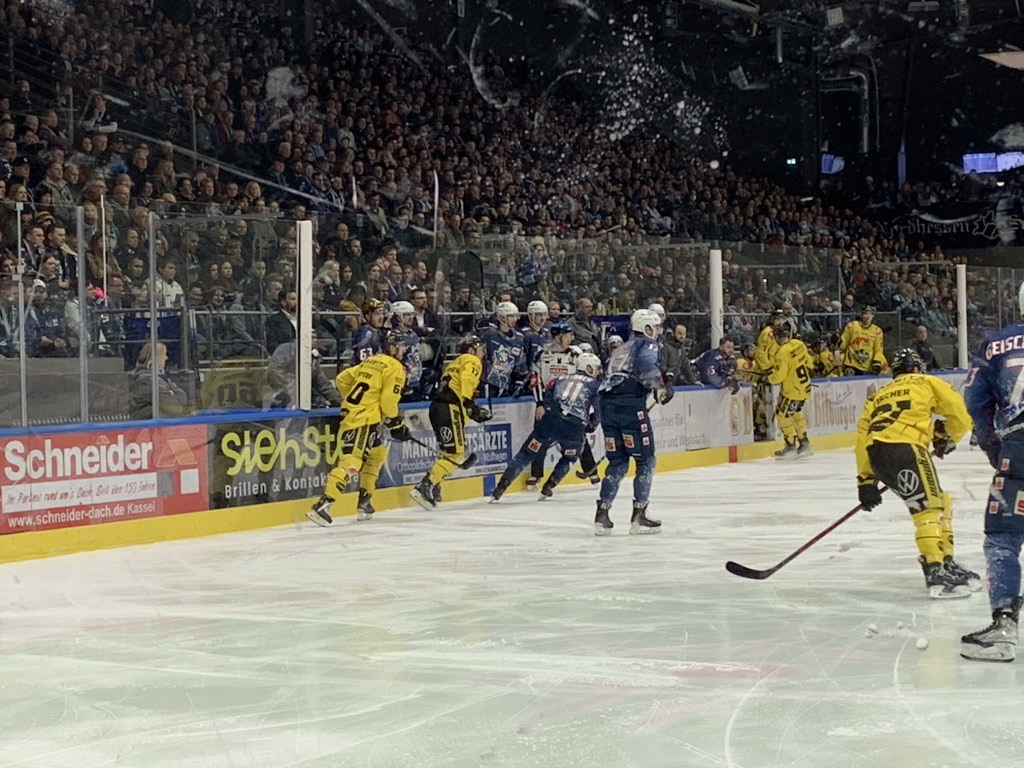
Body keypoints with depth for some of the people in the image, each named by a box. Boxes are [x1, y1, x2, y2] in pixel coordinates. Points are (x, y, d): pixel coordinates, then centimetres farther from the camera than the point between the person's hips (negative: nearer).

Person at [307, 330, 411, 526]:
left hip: (350, 412, 10)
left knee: (378, 453, 26)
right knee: (351, 462, -18)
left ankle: (364, 502, 26)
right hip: (363, 420, -10)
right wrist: (397, 425, 1)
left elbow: (341, 379, 21)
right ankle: (323, 504, -31)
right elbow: (388, 401, -11)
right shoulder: (395, 368, -4)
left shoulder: (371, 361, 21)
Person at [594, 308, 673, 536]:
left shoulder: (621, 349, 31)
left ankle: (602, 514, 7)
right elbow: (646, 363, -17)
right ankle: (639, 515, 1)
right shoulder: (648, 345, 6)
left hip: (607, 403, 8)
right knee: (646, 460, 4)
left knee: (617, 461, 15)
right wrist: (660, 386, -20)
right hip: (631, 404, -8)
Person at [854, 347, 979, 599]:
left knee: (941, 502, 19)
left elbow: (862, 438, 23)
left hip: (876, 457, 6)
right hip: (904, 448, -6)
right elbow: (960, 416, 12)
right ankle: (935, 572, -28)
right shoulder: (927, 383, 20)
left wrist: (866, 480, 22)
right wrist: (948, 439, 32)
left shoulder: (878, 396, 33)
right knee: (929, 509, -13)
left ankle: (946, 564, 19)